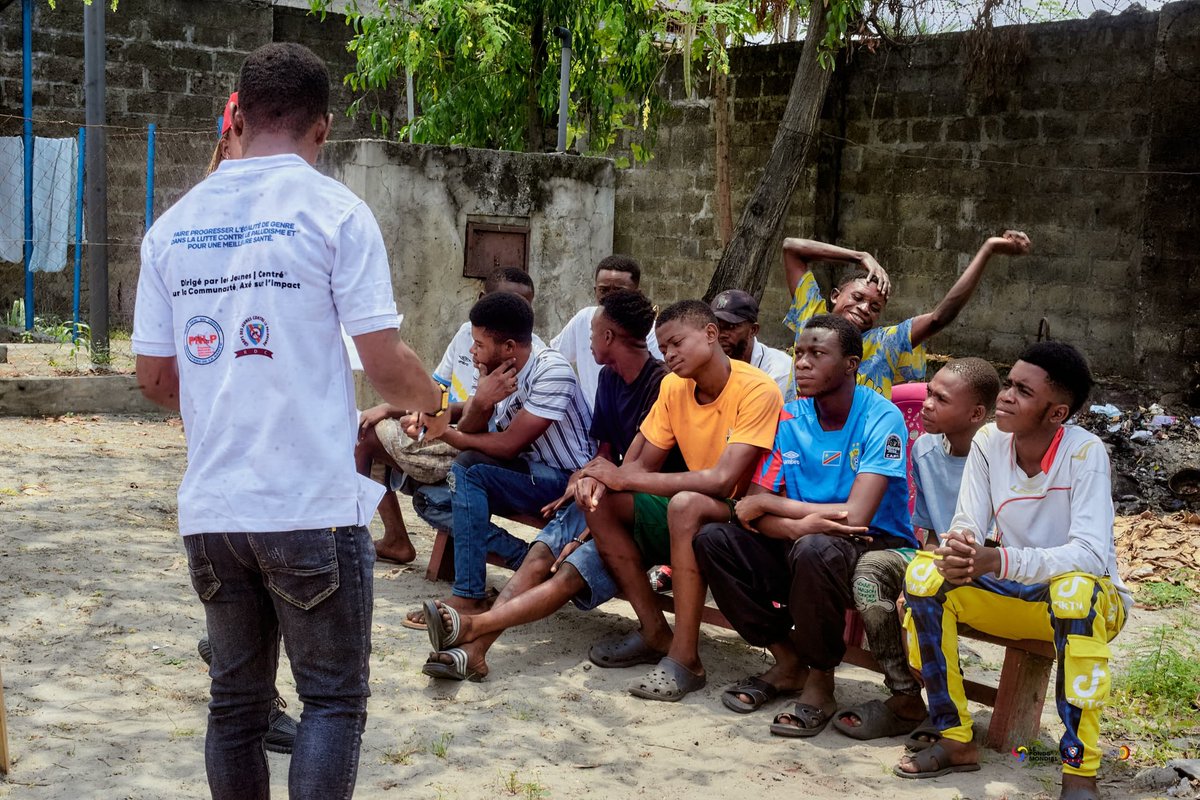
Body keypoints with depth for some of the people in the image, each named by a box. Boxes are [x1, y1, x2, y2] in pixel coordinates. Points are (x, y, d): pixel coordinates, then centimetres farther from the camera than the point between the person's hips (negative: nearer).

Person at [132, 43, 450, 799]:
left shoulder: (173, 224, 7)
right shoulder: (334, 211, -6)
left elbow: (155, 378, 10)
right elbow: (386, 364, -10)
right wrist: (435, 403, 12)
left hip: (210, 508, 5)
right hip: (313, 507, -5)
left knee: (236, 701, 15)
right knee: (334, 698, 7)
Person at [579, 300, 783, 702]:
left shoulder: (757, 391, -20)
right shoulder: (674, 387, 2)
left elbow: (722, 479, -29)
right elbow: (644, 463, 5)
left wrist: (625, 477, -26)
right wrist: (604, 480, -18)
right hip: (694, 516, 8)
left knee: (685, 504, -36)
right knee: (601, 503, -9)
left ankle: (685, 659, -28)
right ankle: (655, 633, -3)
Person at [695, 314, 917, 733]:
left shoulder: (881, 419, -15)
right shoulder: (789, 418, 1)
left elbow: (855, 517, -26)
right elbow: (752, 512, -6)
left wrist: (772, 503, -16)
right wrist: (798, 524, -28)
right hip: (800, 544, 6)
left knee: (815, 549, -37)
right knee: (713, 538, -12)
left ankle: (820, 682, -13)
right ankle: (787, 662, 1)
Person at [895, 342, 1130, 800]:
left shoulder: (1084, 452, -22)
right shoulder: (989, 441, -9)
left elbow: (1092, 555, -32)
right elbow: (967, 525, -11)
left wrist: (1000, 561, -45)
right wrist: (956, 550, -36)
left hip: (1091, 600, -4)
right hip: (1012, 595, 5)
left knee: (1073, 589, -39)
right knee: (923, 573, -19)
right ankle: (956, 741, -10)